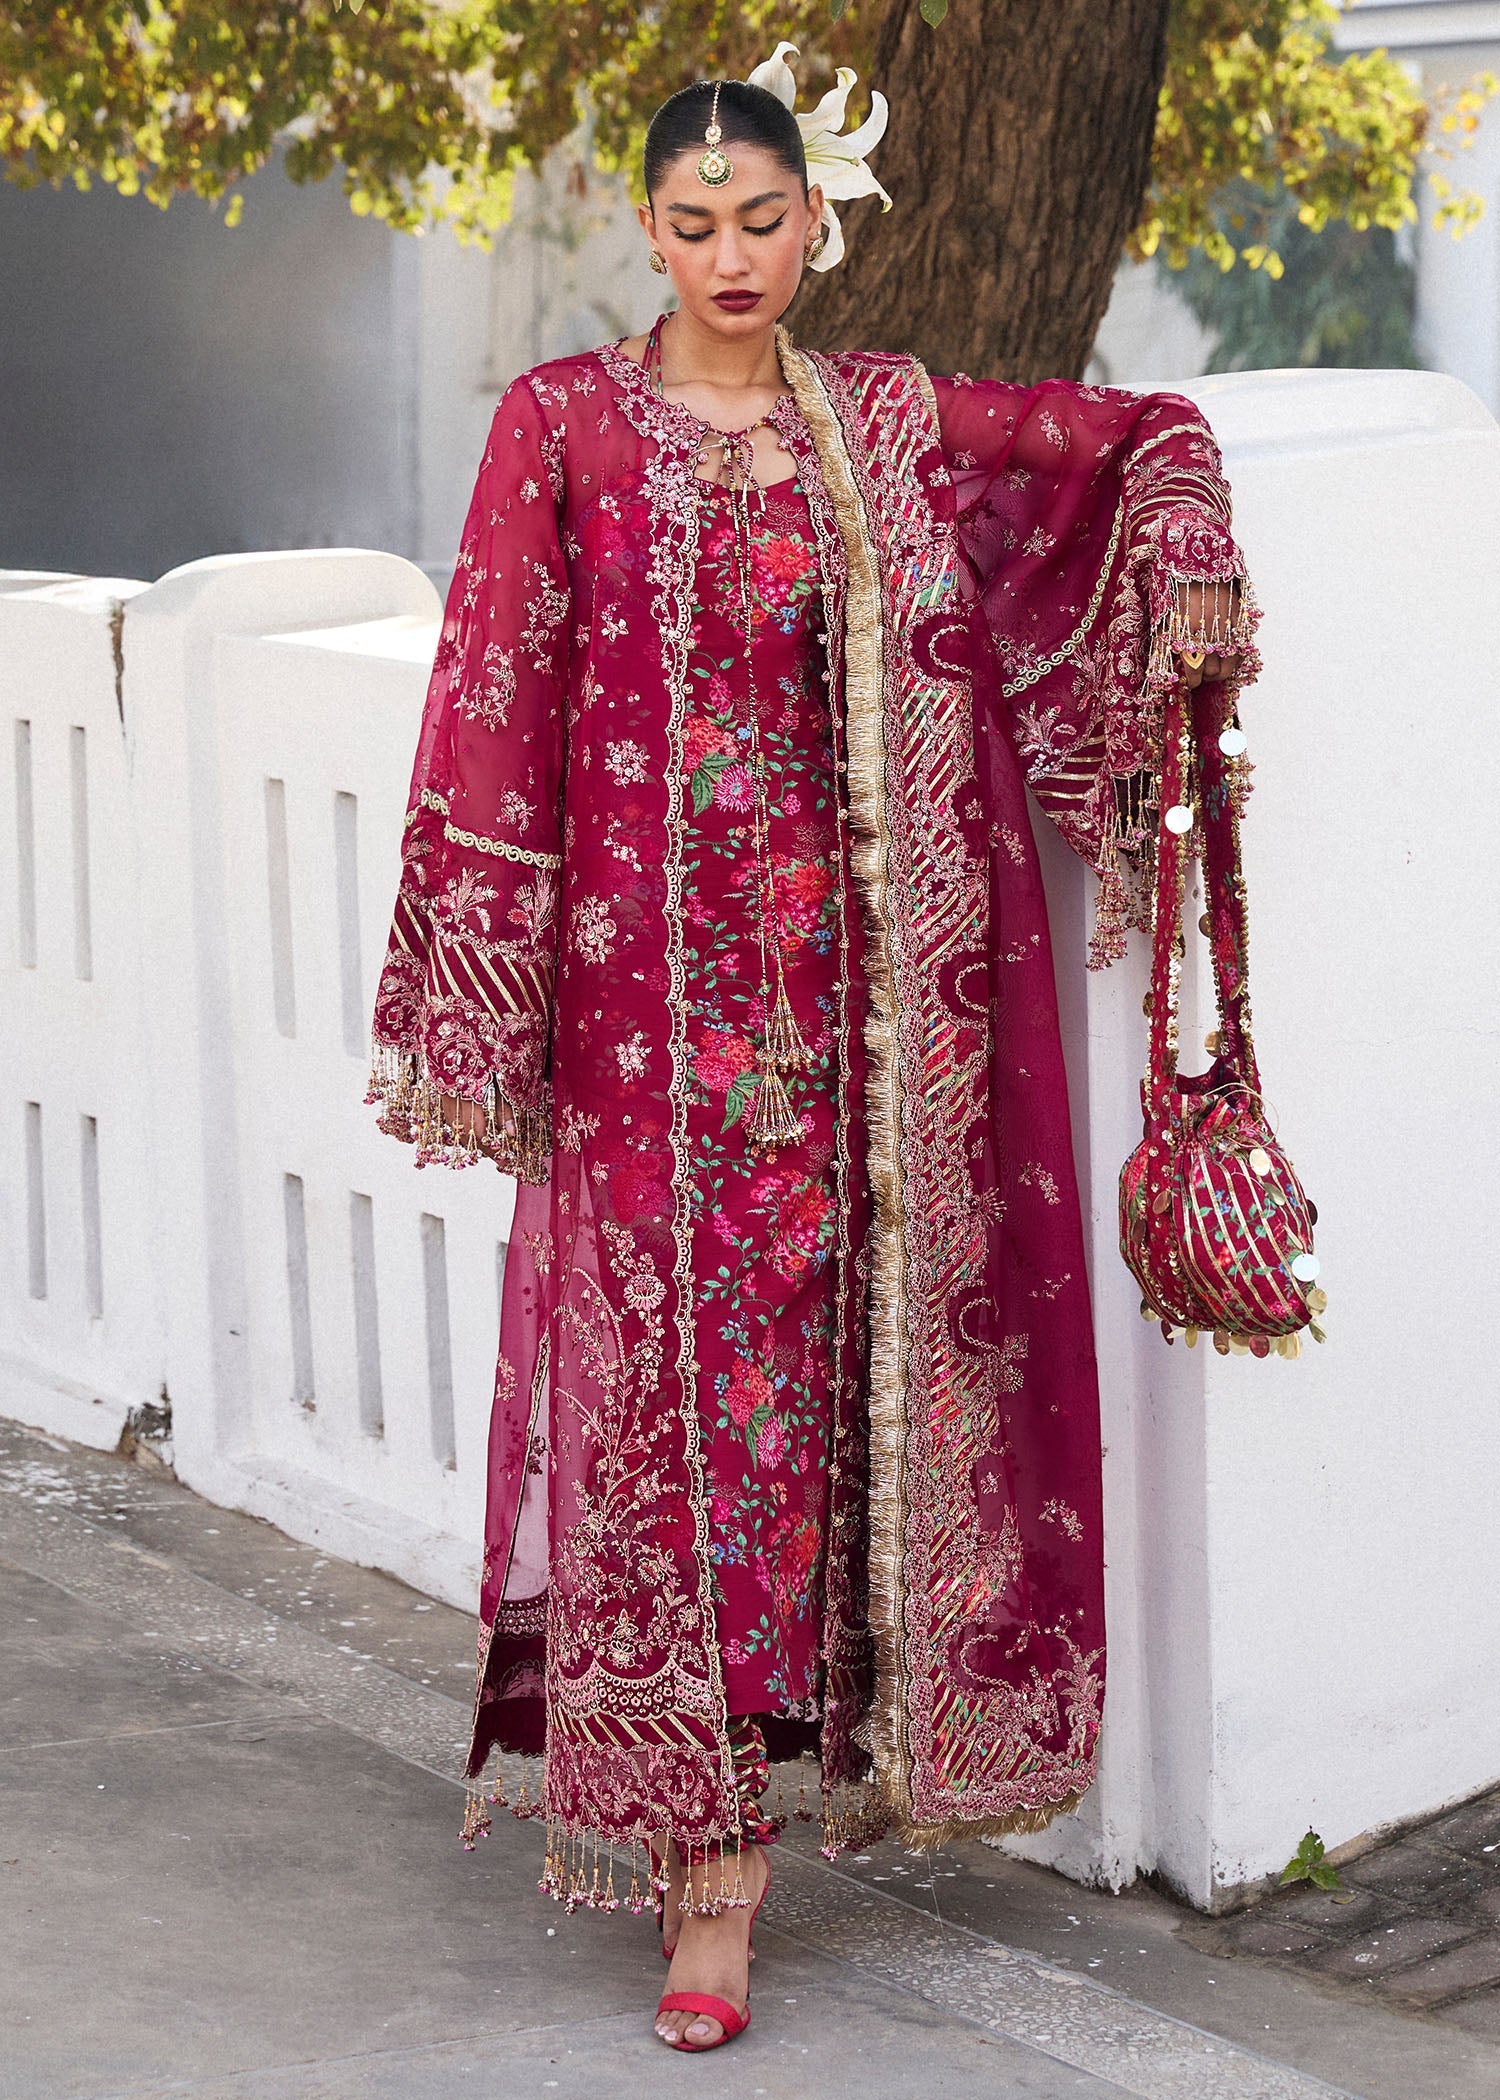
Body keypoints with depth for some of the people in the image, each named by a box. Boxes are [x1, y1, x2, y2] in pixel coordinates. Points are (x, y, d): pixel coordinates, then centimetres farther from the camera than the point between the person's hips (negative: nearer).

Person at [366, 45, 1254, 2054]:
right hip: (652, 984, -3)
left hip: (849, 983, 3)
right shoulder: (565, 424, 1)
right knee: (679, 1377, -4)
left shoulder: (895, 423, 9)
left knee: (835, 1359, 4)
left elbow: (1144, 431, 23)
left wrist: (1188, 585, 6)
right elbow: (491, 709, -4)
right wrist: (479, 1006, -9)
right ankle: (710, 1845, 2)